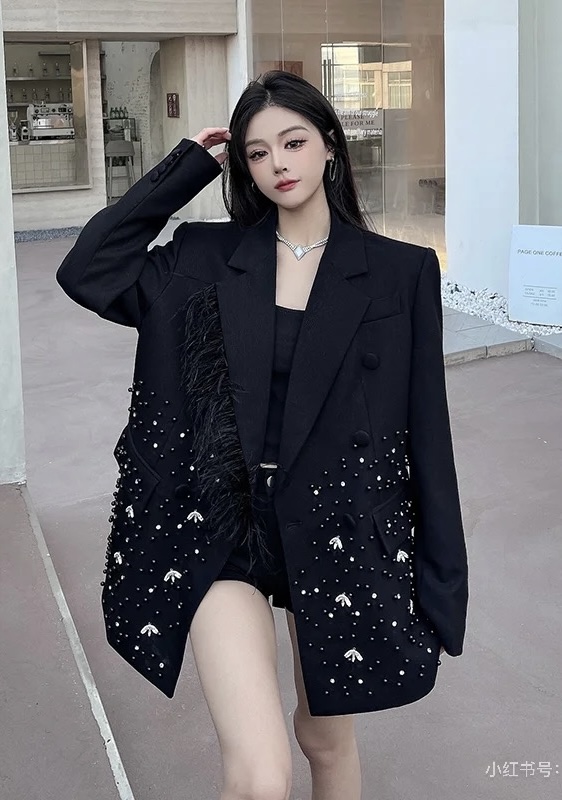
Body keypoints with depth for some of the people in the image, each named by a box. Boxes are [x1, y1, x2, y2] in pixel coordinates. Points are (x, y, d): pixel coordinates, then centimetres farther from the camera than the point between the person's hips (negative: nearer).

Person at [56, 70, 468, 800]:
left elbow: (427, 432, -1)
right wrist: (188, 167, -2)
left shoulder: (400, 272, -2)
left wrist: (441, 585, -2)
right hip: (222, 525, 0)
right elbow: (87, 273, -7)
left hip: (341, 532, 0)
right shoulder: (207, 258, 4)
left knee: (329, 740, 19)